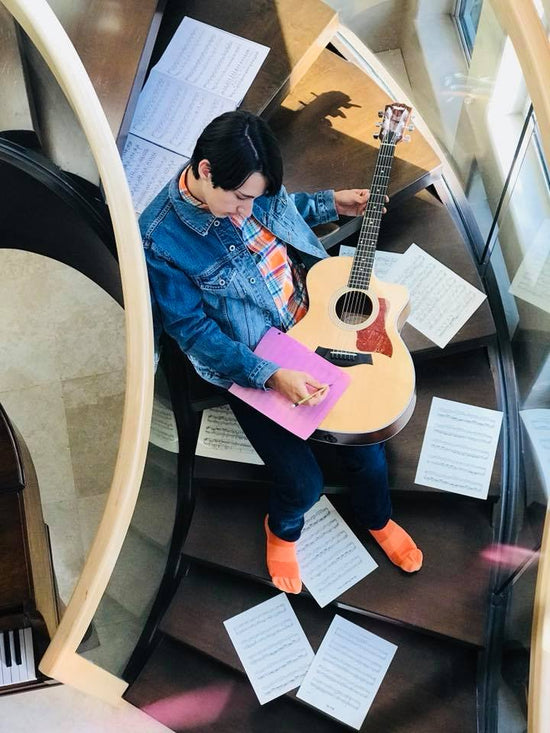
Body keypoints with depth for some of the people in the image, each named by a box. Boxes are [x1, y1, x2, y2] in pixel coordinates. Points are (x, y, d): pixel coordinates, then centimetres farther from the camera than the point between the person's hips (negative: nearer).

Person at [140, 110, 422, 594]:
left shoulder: (248, 184, -7)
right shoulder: (161, 241, -23)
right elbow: (196, 333, -19)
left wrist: (331, 204, 5)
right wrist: (271, 375, -27)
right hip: (250, 365, -5)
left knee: (365, 438, 4)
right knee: (304, 482, -9)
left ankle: (377, 519, 38)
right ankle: (282, 529, 31)